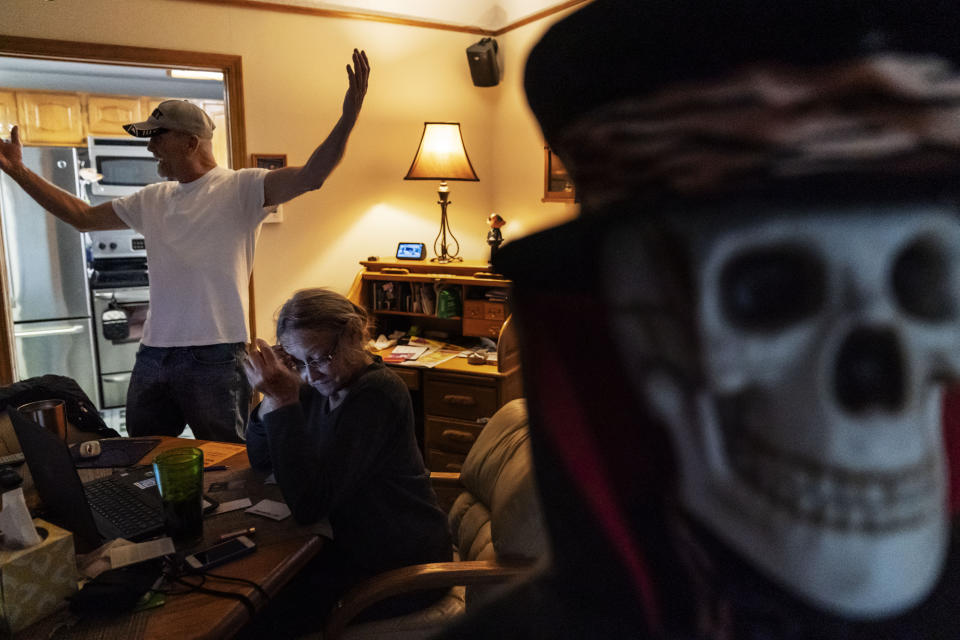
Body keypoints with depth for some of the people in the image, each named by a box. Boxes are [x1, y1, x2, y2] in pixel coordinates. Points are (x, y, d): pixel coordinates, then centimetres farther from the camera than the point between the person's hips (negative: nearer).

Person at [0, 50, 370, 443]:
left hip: (216, 355, -6)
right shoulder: (152, 200, 14)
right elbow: (82, 216, 23)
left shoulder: (241, 188, -7)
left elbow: (309, 176, -21)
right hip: (153, 354, 7)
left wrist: (348, 119, -34)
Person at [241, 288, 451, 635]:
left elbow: (309, 504, -30)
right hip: (354, 543, 7)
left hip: (402, 568, -7)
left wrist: (283, 401, -32)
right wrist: (273, 395, -13)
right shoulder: (322, 384, -2)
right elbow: (260, 459, 4)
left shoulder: (377, 394, -26)